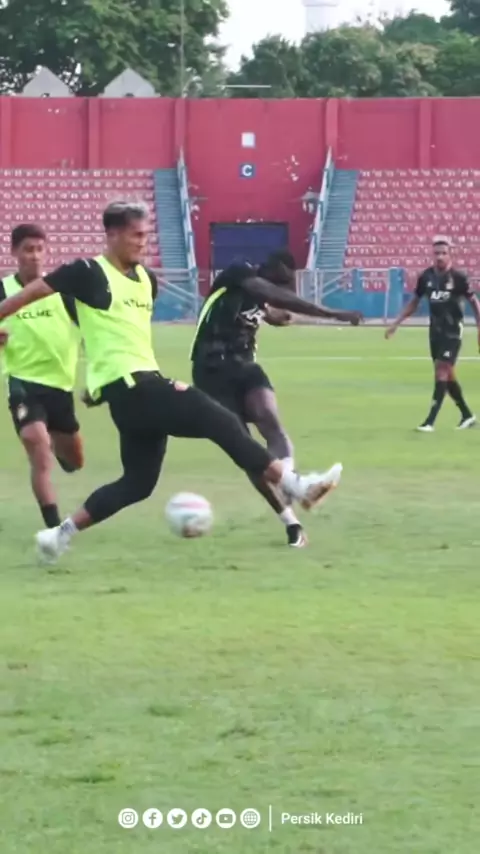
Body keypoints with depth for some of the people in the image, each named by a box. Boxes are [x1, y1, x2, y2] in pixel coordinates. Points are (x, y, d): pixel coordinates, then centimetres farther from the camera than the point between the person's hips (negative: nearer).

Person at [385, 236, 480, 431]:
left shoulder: (458, 278, -12)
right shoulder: (426, 276, 1)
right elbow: (414, 302, 13)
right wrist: (396, 324, 8)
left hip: (453, 332, -5)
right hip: (435, 332, 5)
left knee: (442, 371, -13)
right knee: (446, 375, 10)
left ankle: (430, 421, -15)